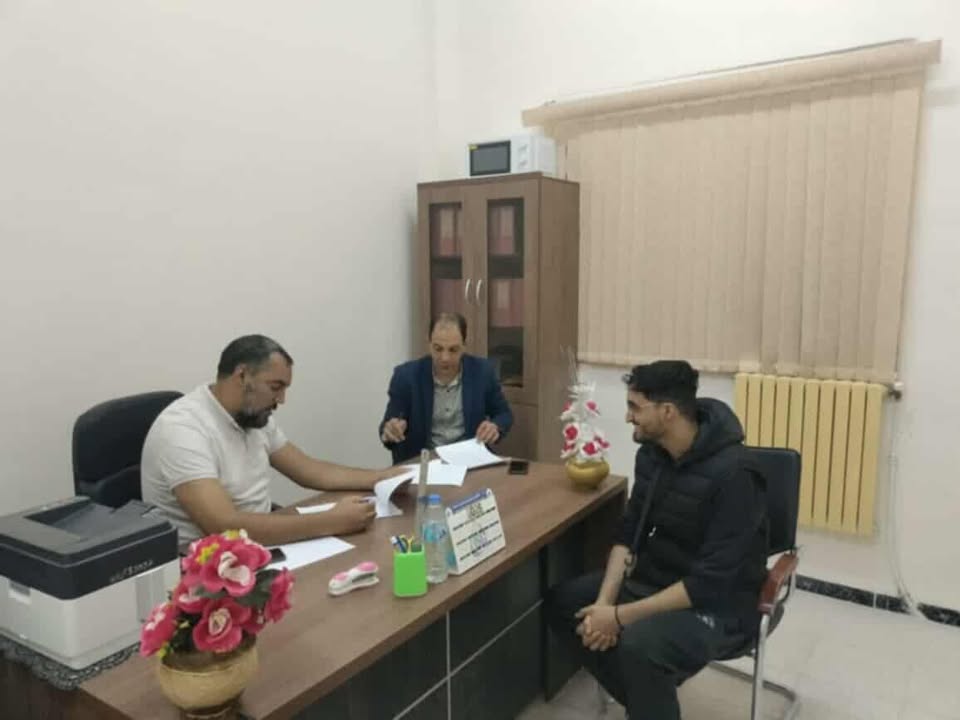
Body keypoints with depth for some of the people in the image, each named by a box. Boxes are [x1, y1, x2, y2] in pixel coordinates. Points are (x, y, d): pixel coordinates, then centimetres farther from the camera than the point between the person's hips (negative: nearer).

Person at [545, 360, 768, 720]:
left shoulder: (732, 474, -27)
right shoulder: (651, 453, -3)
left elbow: (710, 582, -27)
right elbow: (630, 533, 1)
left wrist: (620, 616, -25)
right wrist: (604, 602, -13)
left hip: (720, 603, -8)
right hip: (658, 577, 8)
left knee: (640, 643, -34)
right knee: (562, 602, 0)